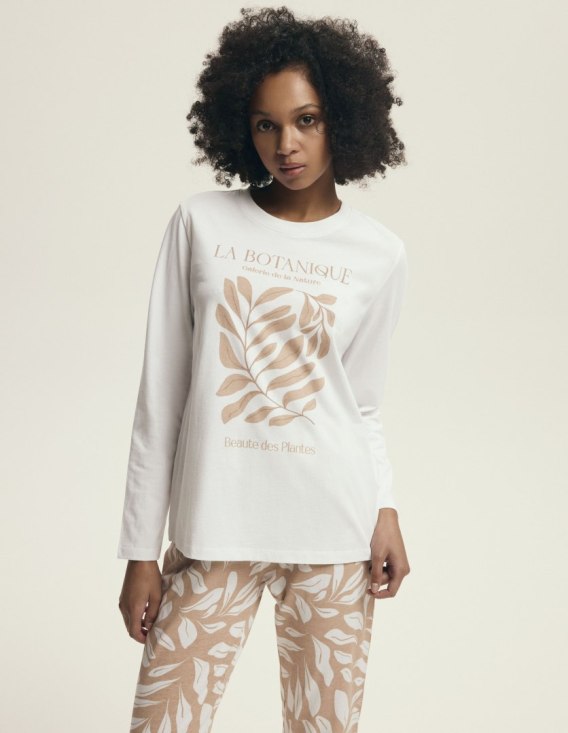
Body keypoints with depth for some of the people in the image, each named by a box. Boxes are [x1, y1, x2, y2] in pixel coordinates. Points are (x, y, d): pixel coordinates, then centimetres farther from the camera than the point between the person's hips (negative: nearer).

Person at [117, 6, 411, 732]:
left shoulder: (381, 255, 2)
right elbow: (160, 394, 1)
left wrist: (385, 508, -6)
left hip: (335, 535, 1)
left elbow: (361, 404, 11)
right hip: (213, 531, 0)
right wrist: (141, 549, 0)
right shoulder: (200, 222, 0)